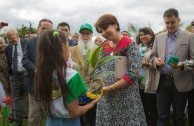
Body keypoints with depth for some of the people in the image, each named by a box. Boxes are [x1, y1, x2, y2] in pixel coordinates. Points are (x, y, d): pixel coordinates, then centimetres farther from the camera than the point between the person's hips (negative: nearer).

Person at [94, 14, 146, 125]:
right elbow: (99, 68, 14)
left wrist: (110, 88, -18)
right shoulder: (104, 47, 9)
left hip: (126, 97, -5)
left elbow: (133, 73, -17)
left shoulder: (130, 45, -10)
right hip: (105, 97, 6)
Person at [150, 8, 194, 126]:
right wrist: (156, 61, -9)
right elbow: (153, 56, 14)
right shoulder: (159, 37, 11)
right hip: (162, 81, 3)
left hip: (180, 82, -2)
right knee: (162, 116, 7)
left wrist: (182, 64, -23)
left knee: (179, 116, 10)